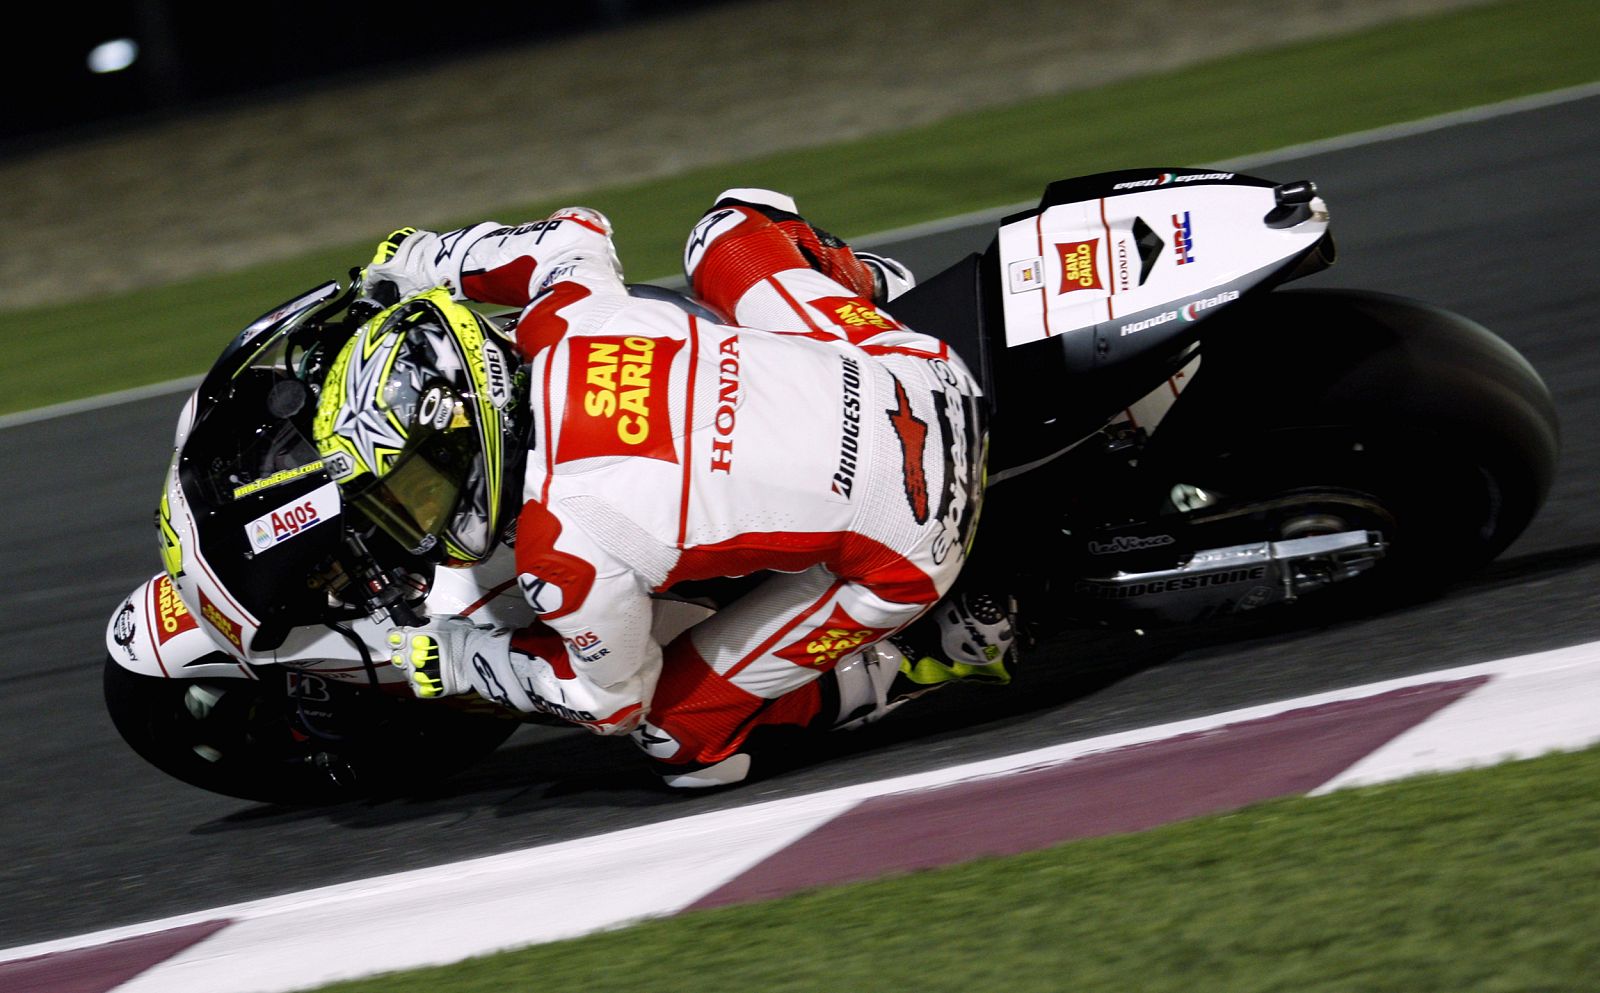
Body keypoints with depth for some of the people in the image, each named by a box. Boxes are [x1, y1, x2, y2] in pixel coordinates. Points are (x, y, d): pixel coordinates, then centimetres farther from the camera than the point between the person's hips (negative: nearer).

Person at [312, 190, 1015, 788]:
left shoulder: (566, 556, -23)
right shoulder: (562, 328, -8)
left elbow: (611, 701, -3)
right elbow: (579, 234, 18)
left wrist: (456, 659, 7)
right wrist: (425, 259, 29)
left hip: (899, 559, -6)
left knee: (675, 730, 7)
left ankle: (944, 652, 9)